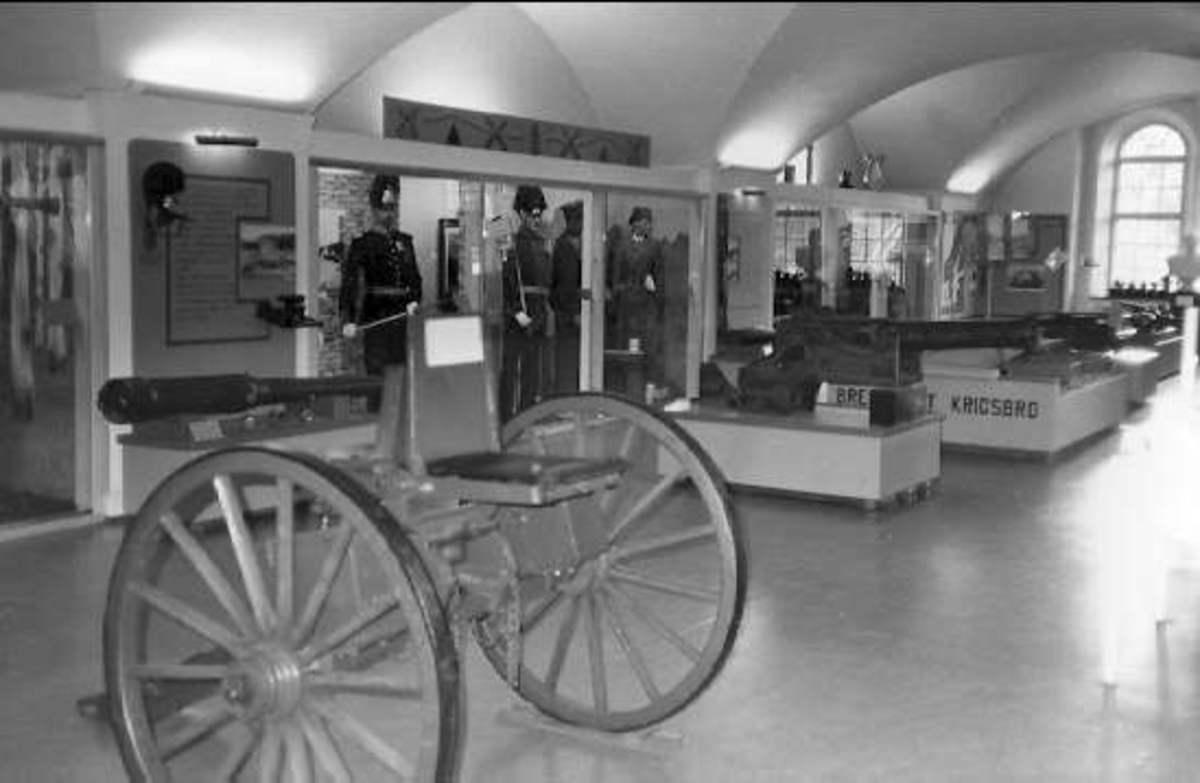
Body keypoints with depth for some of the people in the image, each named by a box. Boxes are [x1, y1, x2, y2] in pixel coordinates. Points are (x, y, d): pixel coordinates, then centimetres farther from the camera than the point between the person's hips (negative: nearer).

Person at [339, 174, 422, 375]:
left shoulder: (404, 241, 14)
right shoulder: (361, 244, -3)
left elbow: (414, 277, 17)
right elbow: (350, 284, -10)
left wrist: (413, 300, -3)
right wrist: (348, 321, -21)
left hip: (402, 317, 5)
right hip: (375, 319, -5)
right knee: (377, 372, -5)